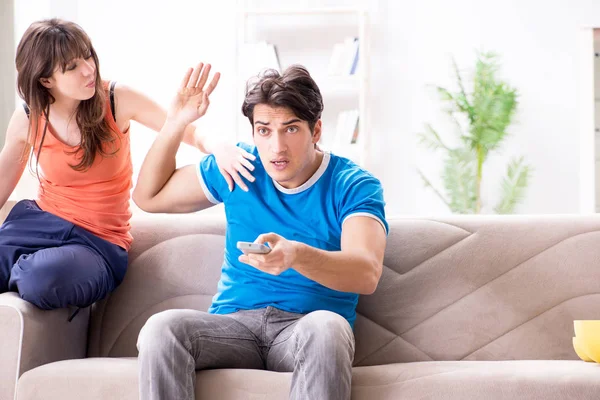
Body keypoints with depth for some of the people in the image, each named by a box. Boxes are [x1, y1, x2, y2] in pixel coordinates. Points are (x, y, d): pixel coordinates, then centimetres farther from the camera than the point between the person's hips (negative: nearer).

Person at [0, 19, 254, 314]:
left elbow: (189, 132, -4)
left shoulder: (117, 100, -8)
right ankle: (25, 270, 5)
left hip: (100, 241, -2)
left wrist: (216, 147, -28)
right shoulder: (26, 120, -2)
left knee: (42, 281, -35)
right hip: (38, 223, 2)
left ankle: (26, 271, 0)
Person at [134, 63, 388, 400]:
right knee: (161, 328, -29)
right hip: (234, 322, 3)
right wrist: (176, 123, 7)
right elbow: (149, 197, 22)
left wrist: (296, 255, -41)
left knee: (325, 327, -40)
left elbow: (367, 274, -21)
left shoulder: (354, 186, -3)